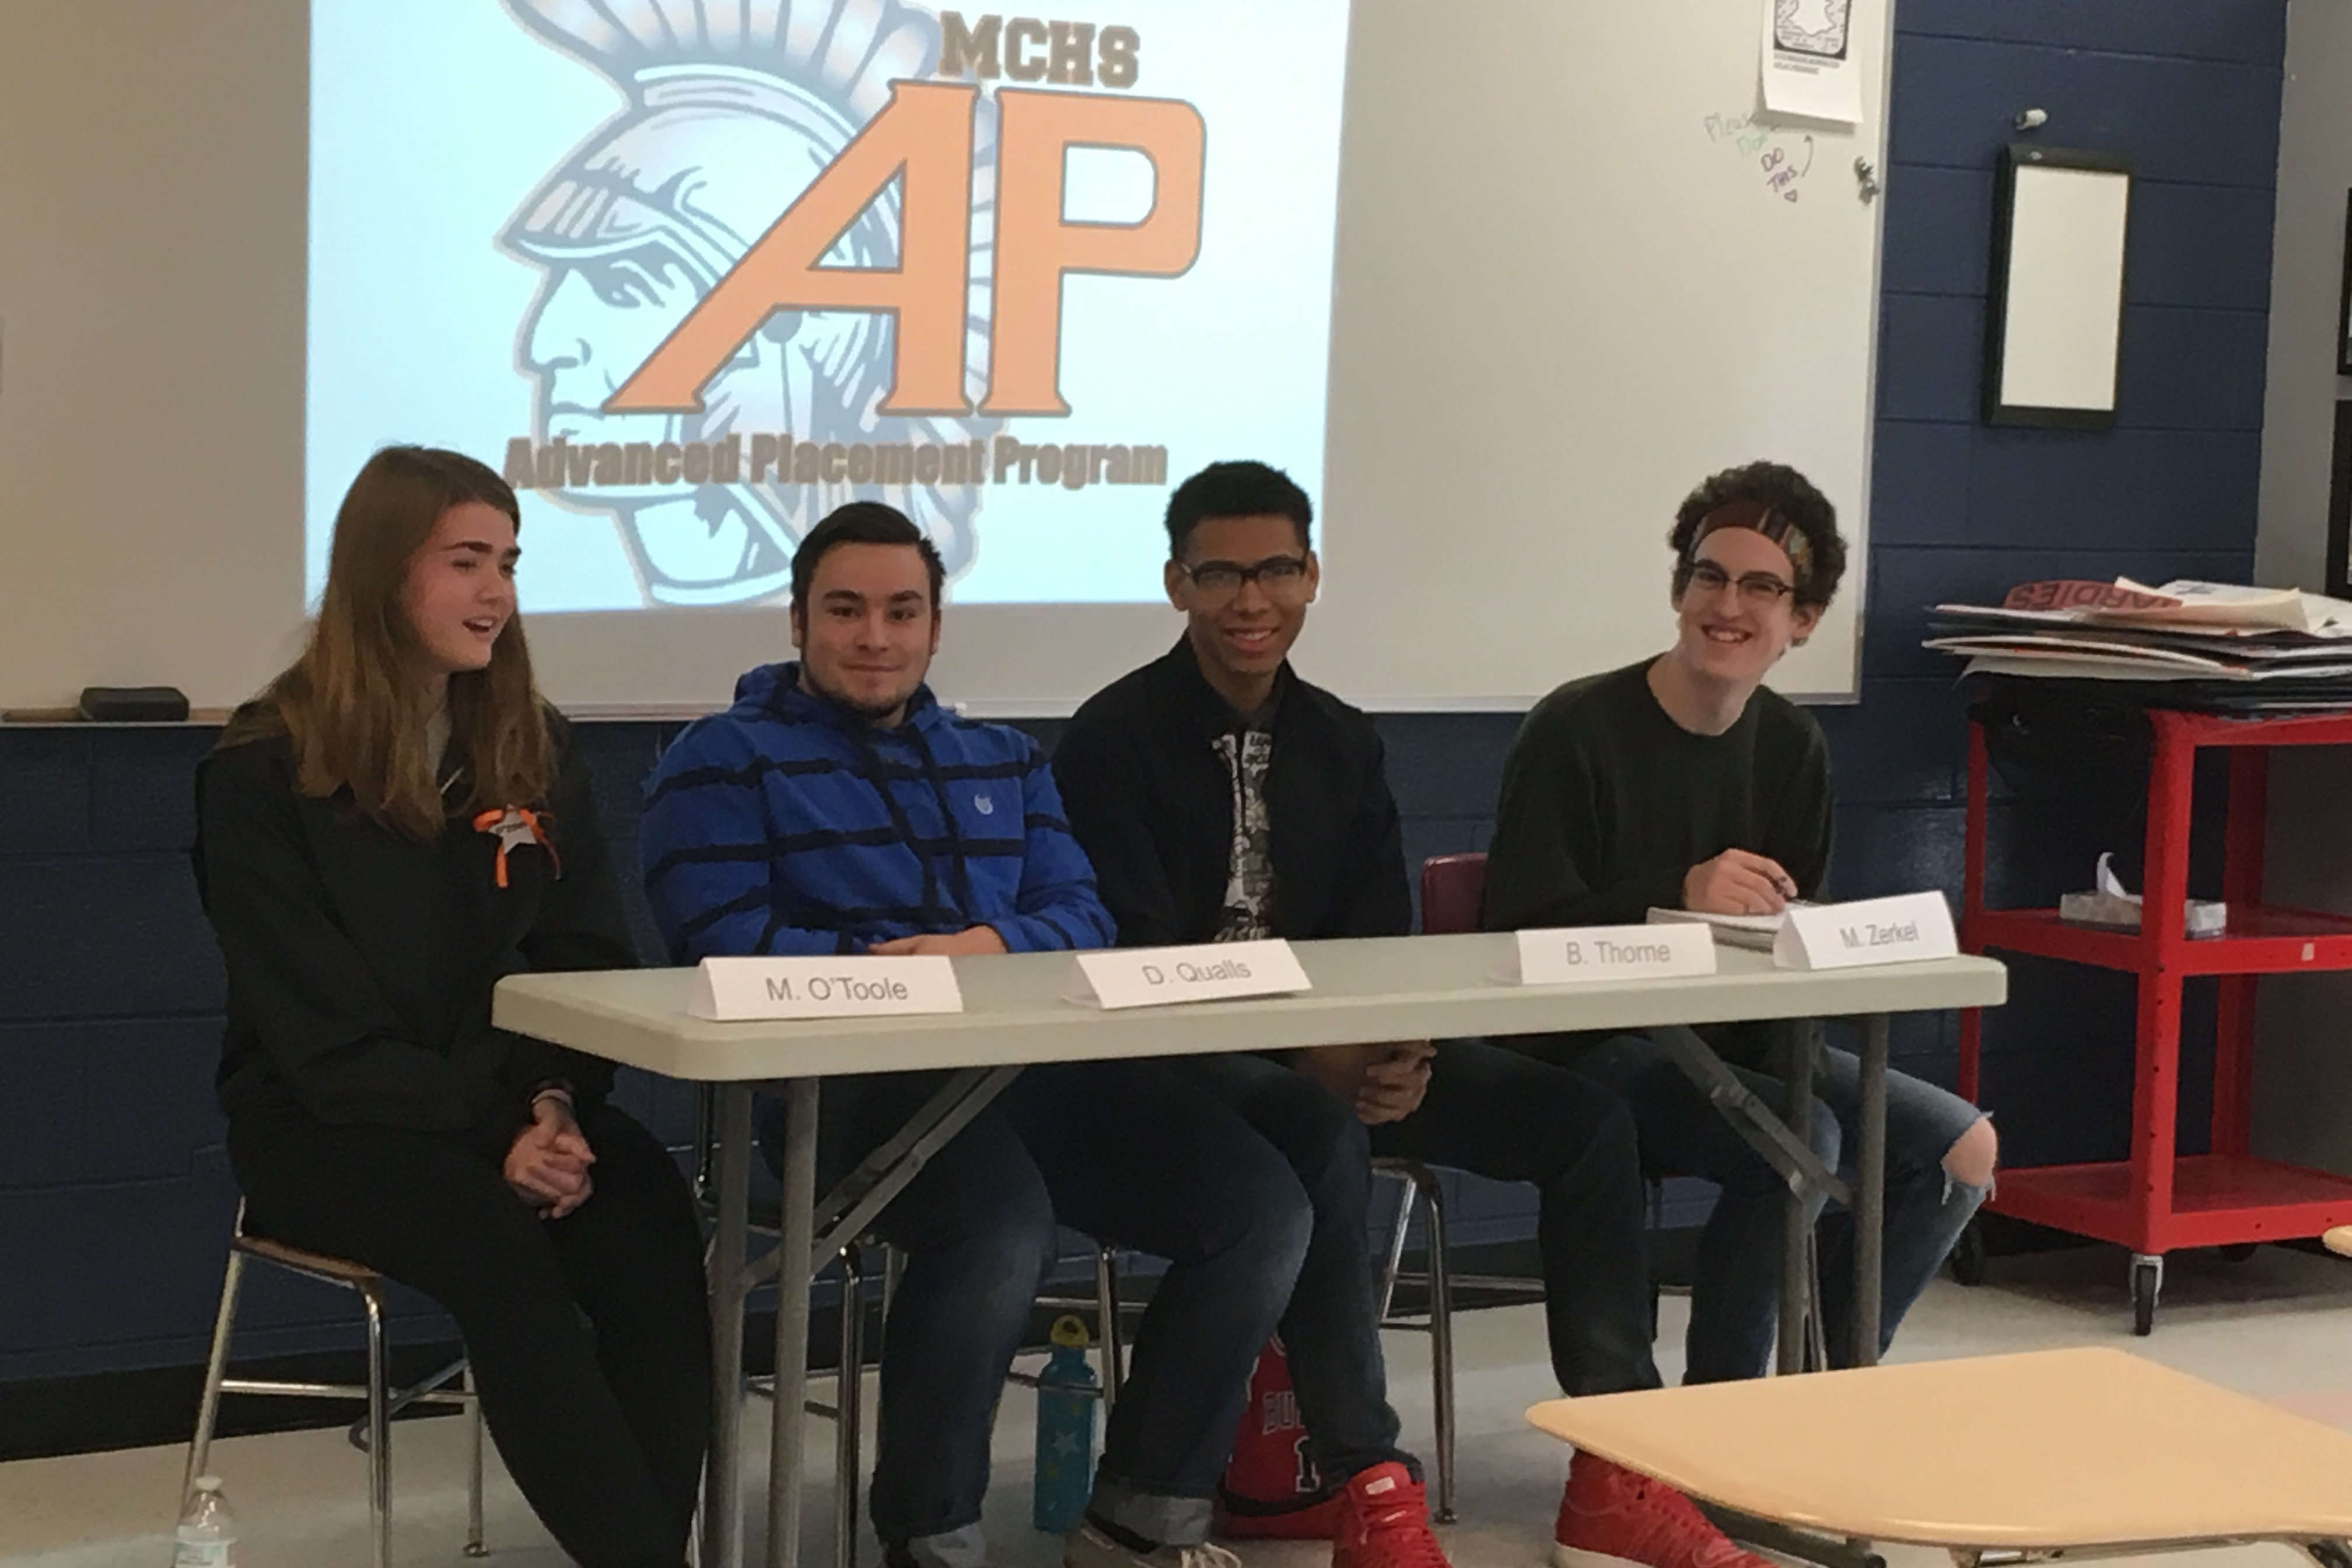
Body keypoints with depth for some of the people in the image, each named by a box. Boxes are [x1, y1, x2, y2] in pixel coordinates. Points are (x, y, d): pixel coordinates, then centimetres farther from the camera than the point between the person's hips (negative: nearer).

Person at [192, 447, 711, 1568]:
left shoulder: (533, 749, 9)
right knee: (496, 1239, -35)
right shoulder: (264, 770, -7)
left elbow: (588, 957, 6)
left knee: (652, 1218, -29)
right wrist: (491, 1135, -24)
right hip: (321, 1118, -4)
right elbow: (319, 1018, -13)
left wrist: (555, 1103, -15)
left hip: (515, 1099, 4)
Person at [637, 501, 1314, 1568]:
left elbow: (1082, 917, 13)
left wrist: (989, 946, -9)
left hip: (1038, 1066, 6)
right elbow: (722, 942, -4)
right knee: (1003, 1228, -38)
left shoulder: (1004, 762, 27)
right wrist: (883, 967, -14)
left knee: (1262, 1206, -14)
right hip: (850, 1084, -6)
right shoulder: (725, 760, 11)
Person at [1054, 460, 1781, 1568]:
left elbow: (1384, 936, 8)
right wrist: (1308, 1054, -26)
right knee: (1324, 1136, -38)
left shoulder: (1341, 742, 14)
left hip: (1340, 1049, 6)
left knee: (1582, 1119, -12)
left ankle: (1618, 1470, -11)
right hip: (1175, 1058, -6)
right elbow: (1139, 958, -14)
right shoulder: (1114, 739, -5)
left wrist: (1400, 1050, -16)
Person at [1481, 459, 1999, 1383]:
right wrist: (1682, 894, -30)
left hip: (1736, 1041, 7)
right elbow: (1520, 931, -18)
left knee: (1961, 1147, -7)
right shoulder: (1574, 732, -12)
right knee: (1800, 1136, -31)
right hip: (1595, 1050, -7)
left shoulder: (1793, 747, 8)